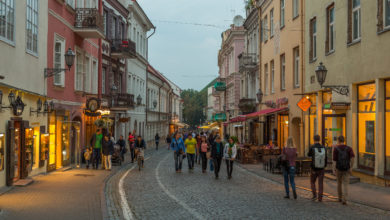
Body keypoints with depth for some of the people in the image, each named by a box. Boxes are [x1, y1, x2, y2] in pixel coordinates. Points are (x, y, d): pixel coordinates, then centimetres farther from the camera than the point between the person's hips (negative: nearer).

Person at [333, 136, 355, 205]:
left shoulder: (336, 148, -4)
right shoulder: (349, 148, 0)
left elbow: (334, 160, -10)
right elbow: (353, 157, -17)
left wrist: (333, 170, -11)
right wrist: (351, 167, -10)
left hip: (339, 168, 0)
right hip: (346, 169, 0)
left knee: (339, 183, 22)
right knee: (345, 185, 1)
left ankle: (340, 198, 32)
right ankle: (344, 200, -17)